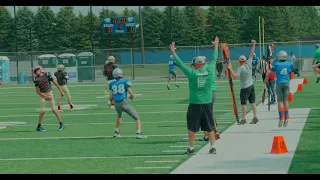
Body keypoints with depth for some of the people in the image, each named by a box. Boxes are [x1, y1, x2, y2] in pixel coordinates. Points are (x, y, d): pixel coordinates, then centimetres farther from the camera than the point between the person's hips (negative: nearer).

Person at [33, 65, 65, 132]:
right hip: (42, 95, 0)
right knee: (43, 110, -6)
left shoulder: (47, 75, -11)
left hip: (49, 93, 0)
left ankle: (61, 124, 2)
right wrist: (46, 96, -13)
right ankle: (39, 126, 5)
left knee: (54, 109, -3)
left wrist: (61, 91, -2)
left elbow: (55, 83, -4)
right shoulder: (36, 79, -9)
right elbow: (37, 91, -7)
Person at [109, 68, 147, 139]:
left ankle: (116, 132, 40)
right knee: (137, 118, 6)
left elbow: (110, 98, 12)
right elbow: (132, 94, -4)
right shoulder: (125, 82, -2)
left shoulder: (112, 84, 11)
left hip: (116, 104, 5)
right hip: (124, 103, -5)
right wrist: (131, 97, 19)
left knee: (119, 116, 39)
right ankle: (139, 133, -12)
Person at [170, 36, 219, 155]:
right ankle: (212, 147, 13)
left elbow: (180, 64, -2)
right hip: (207, 104, 3)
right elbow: (214, 59, 11)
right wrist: (215, 46, 25)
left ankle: (191, 148, 8)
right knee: (209, 127, 11)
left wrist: (173, 52, 8)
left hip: (195, 105, -3)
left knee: (192, 128, 6)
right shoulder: (209, 71, -4)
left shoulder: (192, 73, -10)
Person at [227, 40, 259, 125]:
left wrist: (230, 69, -25)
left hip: (245, 88, -7)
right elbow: (251, 54, 10)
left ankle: (243, 119, -3)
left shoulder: (240, 68, -16)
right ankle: (255, 117, 14)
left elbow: (235, 77, -27)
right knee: (253, 102, 11)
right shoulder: (249, 64, 0)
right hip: (251, 86, 7)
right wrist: (253, 45, 15)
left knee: (243, 103, -2)